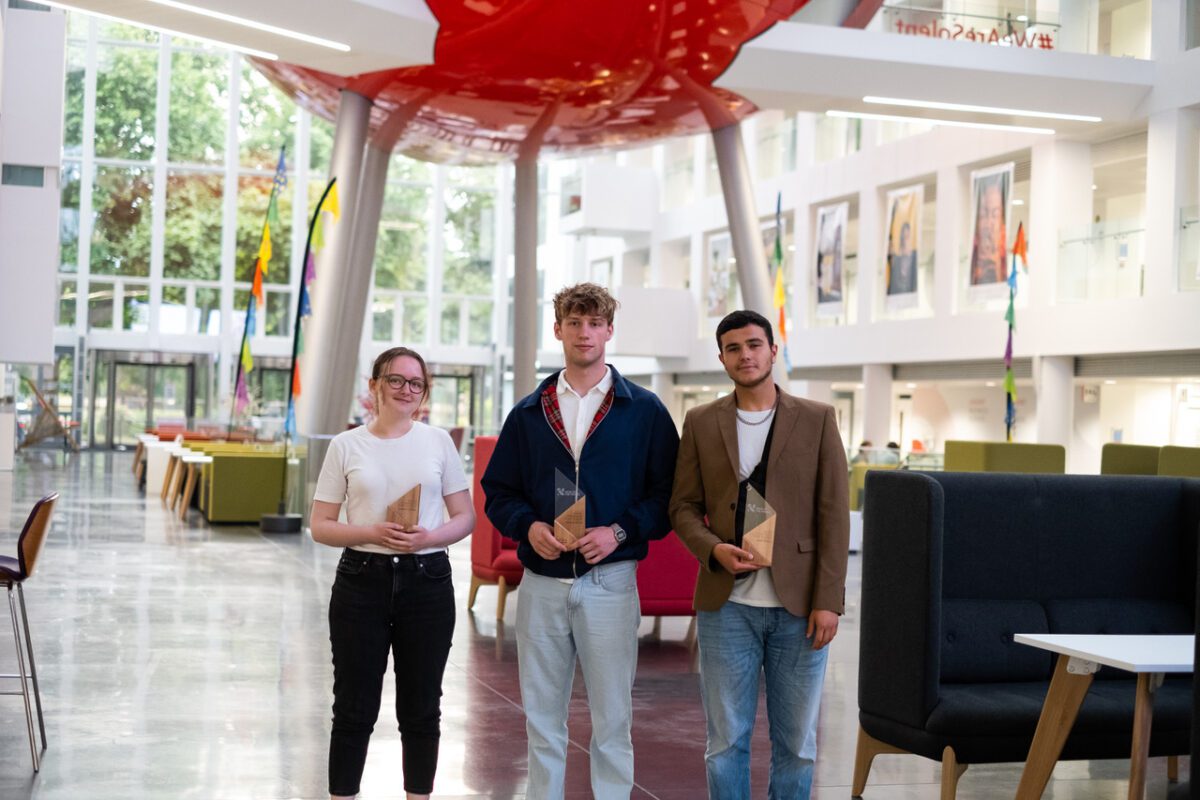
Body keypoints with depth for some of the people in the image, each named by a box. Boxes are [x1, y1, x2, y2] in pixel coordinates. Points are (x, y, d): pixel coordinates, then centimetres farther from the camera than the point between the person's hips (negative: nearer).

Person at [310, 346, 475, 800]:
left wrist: (431, 537, -13)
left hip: (426, 581, 1)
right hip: (362, 581, -1)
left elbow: (466, 516, 7)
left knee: (421, 708, 9)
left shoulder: (438, 441, 5)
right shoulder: (347, 446, 3)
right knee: (355, 709, 5)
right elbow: (321, 526, 2)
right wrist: (373, 533, -15)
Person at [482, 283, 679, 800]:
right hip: (541, 581, 3)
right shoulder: (529, 413, 10)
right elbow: (497, 492, 11)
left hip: (609, 578, -3)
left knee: (611, 719, 2)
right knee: (541, 717, 10)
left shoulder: (644, 412, 2)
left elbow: (667, 494, 0)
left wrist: (620, 531, -14)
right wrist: (528, 526, -8)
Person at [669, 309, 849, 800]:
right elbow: (684, 506, 8)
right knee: (726, 740, 5)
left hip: (798, 605, 0)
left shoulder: (817, 420, 2)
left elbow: (833, 515, -1)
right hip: (728, 603, 1)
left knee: (796, 741, 8)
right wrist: (713, 549, -13)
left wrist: (828, 600, -7)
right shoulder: (701, 423, 6)